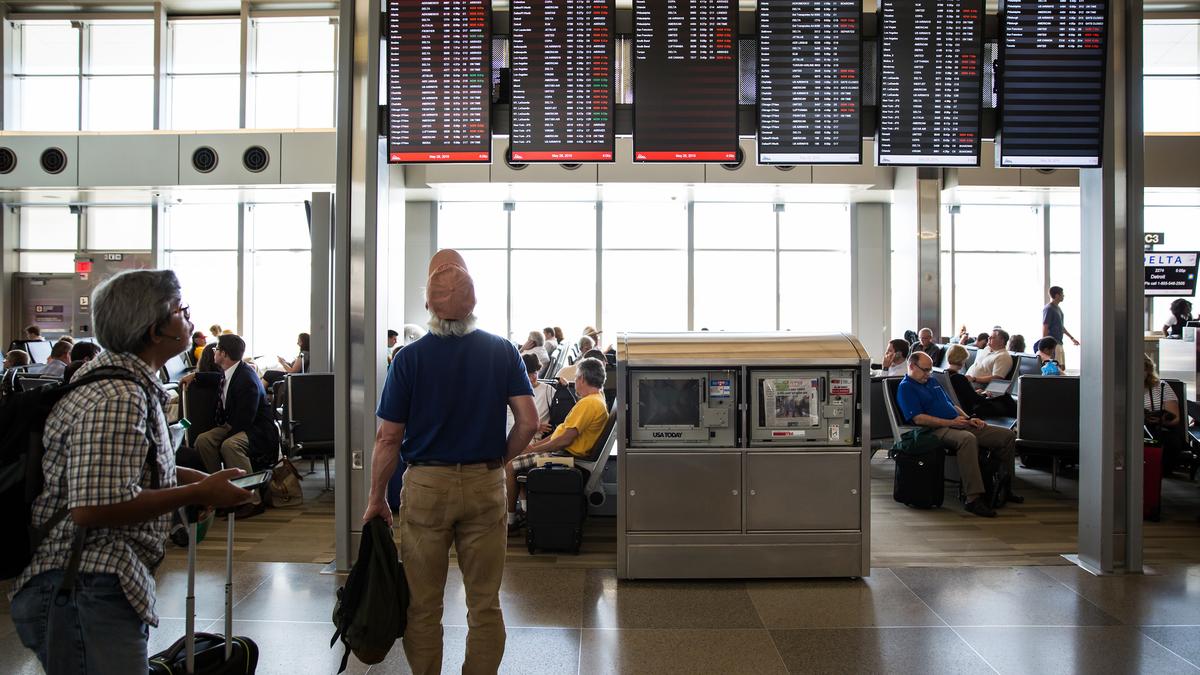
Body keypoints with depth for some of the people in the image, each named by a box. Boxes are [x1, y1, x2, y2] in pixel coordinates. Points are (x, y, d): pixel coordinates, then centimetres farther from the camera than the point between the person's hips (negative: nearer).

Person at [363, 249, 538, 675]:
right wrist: (499, 458, 10)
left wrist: (376, 499, 4)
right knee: (485, 603, 12)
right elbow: (528, 422, -6)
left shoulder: (409, 358, -6)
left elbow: (388, 438, -6)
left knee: (422, 606, 11)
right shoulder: (503, 351, -1)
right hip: (486, 484, 2)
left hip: (426, 485, -2)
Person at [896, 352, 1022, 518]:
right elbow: (918, 418, -13)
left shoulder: (932, 381, 27)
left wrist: (969, 419, 10)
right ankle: (973, 498, -43)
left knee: (1008, 436, -2)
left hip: (959, 425, 9)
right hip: (938, 430, -9)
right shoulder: (906, 388, -1)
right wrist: (951, 422, -15)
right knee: (968, 439, -42)